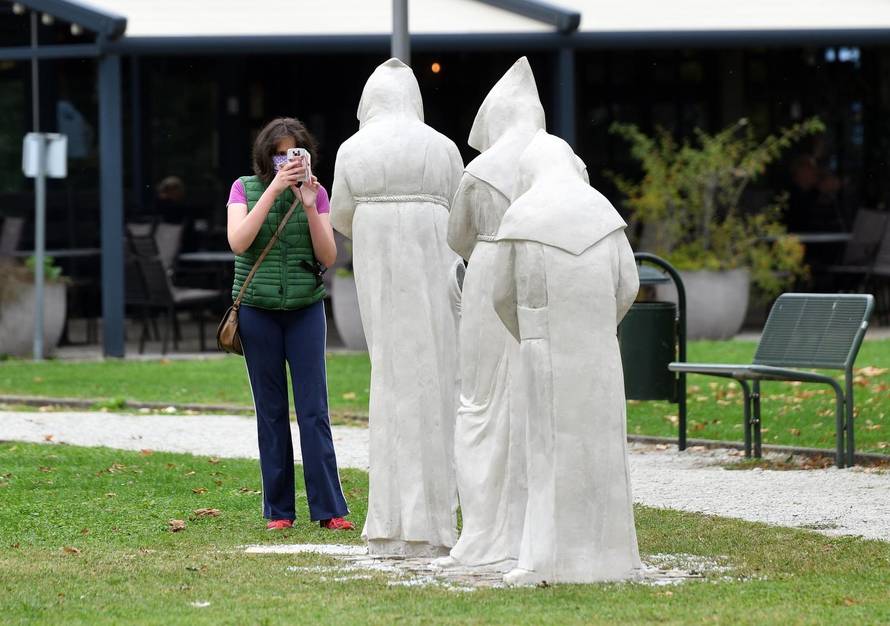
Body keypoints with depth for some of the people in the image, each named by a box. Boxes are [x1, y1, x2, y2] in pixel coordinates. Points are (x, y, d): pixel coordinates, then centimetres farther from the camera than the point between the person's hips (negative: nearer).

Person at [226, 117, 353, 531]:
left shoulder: (316, 194, 2)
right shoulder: (245, 189, 1)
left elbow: (328, 257, -3)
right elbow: (239, 242, -15)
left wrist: (310, 207, -15)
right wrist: (273, 190, -19)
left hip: (305, 310, 0)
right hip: (258, 311, 0)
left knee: (314, 410, -4)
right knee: (271, 412, 4)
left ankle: (329, 509, -4)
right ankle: (278, 510, 9)